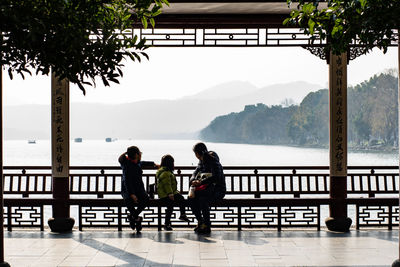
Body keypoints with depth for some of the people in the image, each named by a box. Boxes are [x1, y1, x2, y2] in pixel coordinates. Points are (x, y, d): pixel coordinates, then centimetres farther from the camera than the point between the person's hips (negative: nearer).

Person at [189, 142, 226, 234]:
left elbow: (216, 177, -29)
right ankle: (200, 222, -6)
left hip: (219, 190, -8)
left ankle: (207, 226, -24)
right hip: (209, 189, 8)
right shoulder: (202, 161, 10)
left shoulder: (213, 162, -16)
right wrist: (193, 180, -7)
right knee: (191, 197, -17)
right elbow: (196, 172, 17)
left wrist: (201, 182, -31)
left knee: (202, 199, -35)